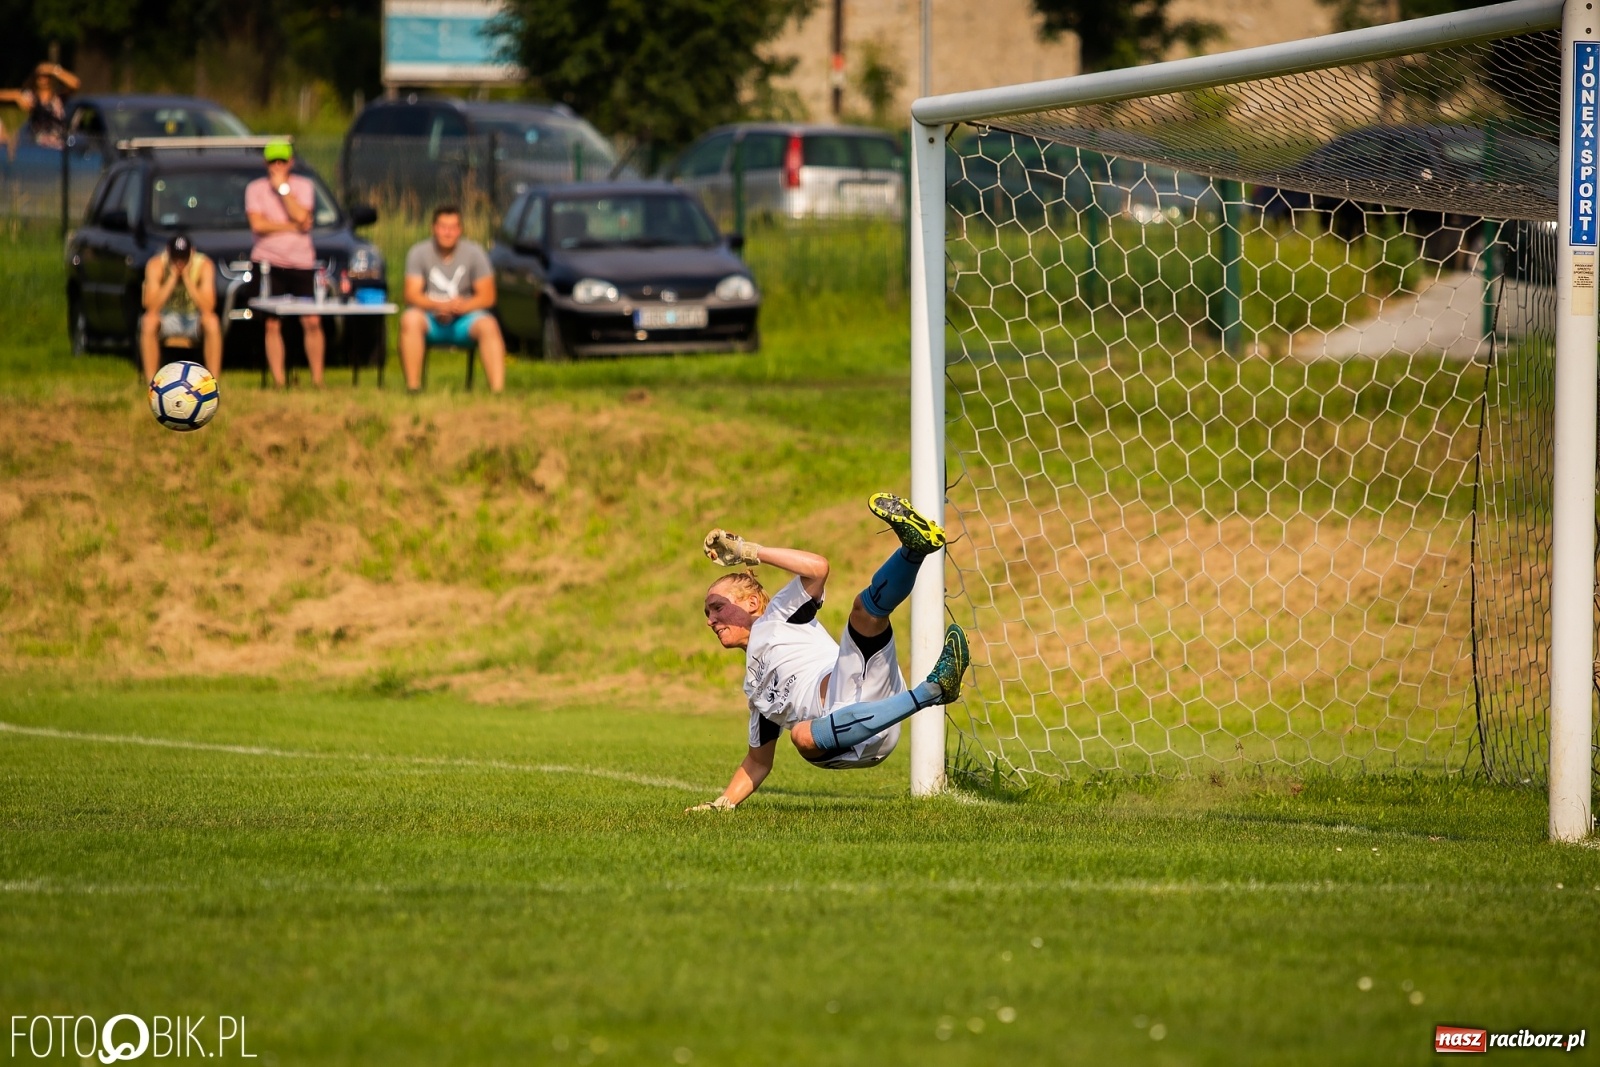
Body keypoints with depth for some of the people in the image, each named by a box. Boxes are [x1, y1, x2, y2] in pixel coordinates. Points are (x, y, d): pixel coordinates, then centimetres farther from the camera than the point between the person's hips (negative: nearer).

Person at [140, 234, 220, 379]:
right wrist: (172, 277, -30)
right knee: (149, 322, -34)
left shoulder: (204, 265, -17)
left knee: (212, 322, -34)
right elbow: (151, 307, -27)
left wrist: (187, 278, -31)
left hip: (194, 321, 0)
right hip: (166, 318, 0)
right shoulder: (156, 265, -17)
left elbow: (208, 307, -26)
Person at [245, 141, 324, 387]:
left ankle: (317, 379, 3)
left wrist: (283, 187, -7)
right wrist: (294, 226, -8)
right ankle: (279, 381, 0)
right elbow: (258, 225, -8)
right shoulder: (255, 189, 5)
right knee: (273, 325, -3)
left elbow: (302, 218, -10)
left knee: (312, 322, -4)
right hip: (269, 262, 0)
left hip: (302, 262, 0)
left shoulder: (304, 186, 7)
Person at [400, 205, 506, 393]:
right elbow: (411, 295, -9)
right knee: (410, 319, -33)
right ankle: (412, 386, -34)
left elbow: (487, 297, -2)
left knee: (488, 325, -31)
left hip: (464, 319, 1)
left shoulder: (473, 252, 1)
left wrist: (463, 306, -23)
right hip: (431, 321, 0)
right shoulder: (418, 252, 0)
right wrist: (439, 306, -28)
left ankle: (497, 389, -38)